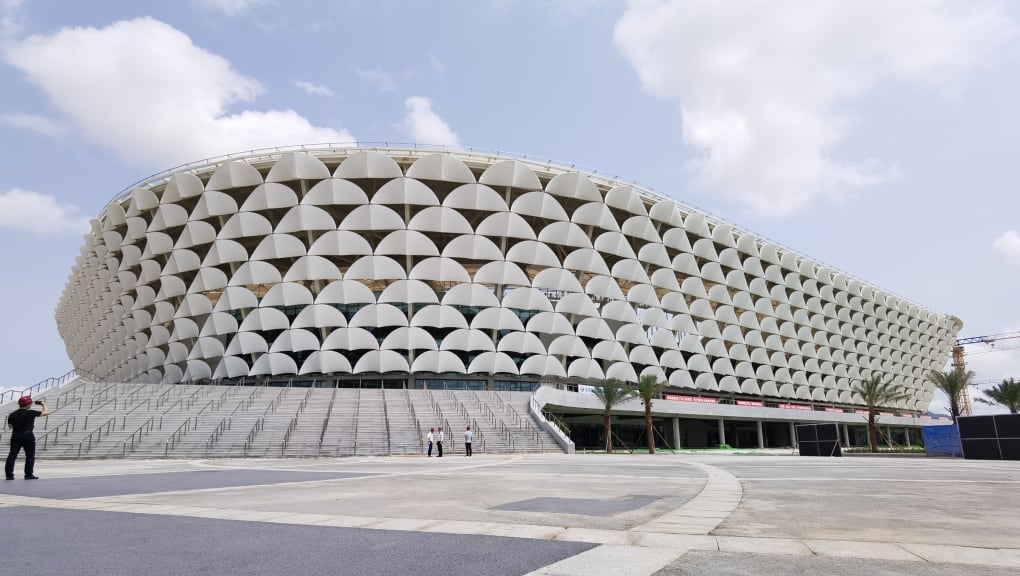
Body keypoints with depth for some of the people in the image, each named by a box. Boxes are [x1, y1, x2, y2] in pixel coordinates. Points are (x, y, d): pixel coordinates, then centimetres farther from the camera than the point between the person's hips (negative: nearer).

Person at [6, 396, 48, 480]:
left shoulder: (12, 414, 5)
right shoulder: (30, 413, -11)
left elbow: (9, 426, 17)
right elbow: (46, 412, -5)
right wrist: (43, 404, 11)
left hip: (15, 436, 5)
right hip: (28, 436, -5)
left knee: (12, 455, 8)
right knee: (30, 456, 3)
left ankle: (9, 474, 5)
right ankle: (29, 474, 3)